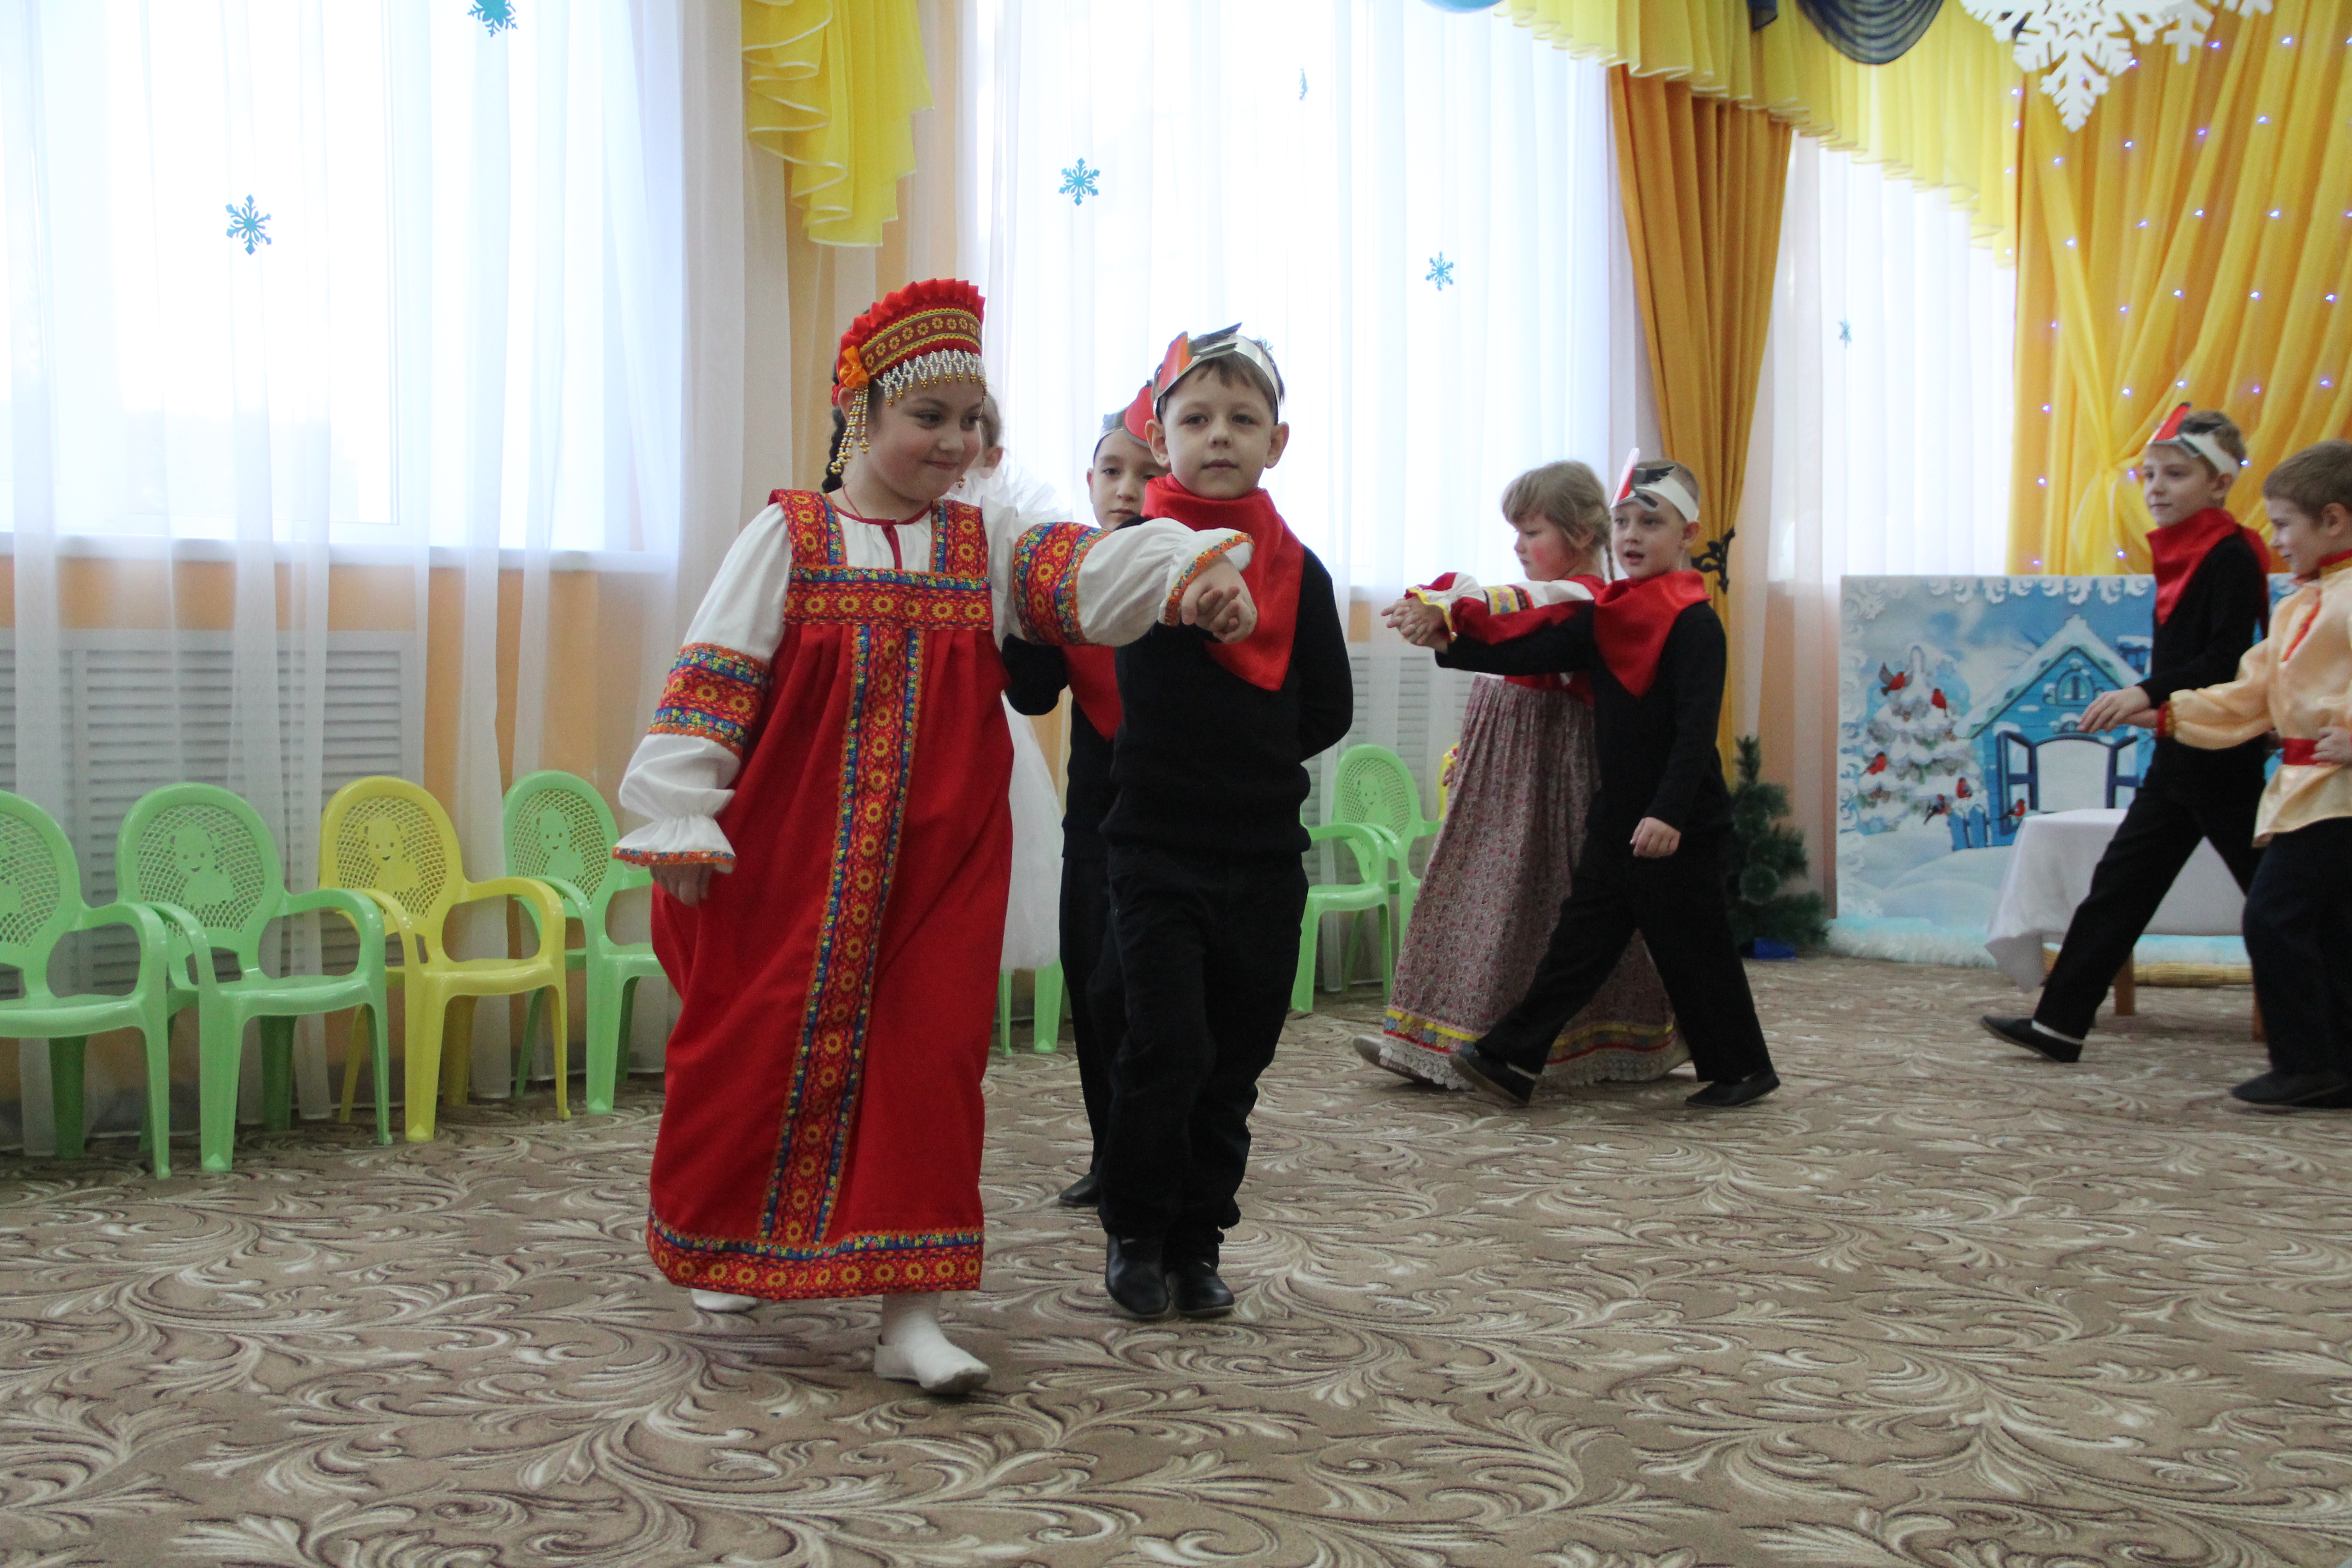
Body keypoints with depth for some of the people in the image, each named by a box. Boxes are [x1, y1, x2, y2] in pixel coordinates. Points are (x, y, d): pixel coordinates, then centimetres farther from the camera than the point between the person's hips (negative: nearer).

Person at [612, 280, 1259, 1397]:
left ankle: (909, 1311, 6)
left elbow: (1091, 576, -12)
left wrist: (1191, 575, -33)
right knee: (760, 1044, 6)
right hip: (790, 855, -2)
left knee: (930, 1059, 0)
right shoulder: (789, 538, 0)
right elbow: (713, 678, -4)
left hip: (939, 863, 2)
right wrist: (682, 822, -10)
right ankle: (720, 1246, 32)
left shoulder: (987, 546, 6)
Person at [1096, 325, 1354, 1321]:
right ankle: (1135, 1233, 12)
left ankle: (1195, 1243, 24)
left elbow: (1328, 710, 9)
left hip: (1266, 854, 3)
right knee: (1169, 1047, -10)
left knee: (1236, 1063, 9)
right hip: (1158, 849, -3)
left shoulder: (1298, 569, 5)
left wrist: (1252, 753, 6)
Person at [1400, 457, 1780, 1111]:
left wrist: (1669, 813, -28)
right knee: (1580, 940, 8)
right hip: (1617, 817, 7)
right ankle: (1511, 1057, 7)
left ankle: (1743, 1068, 21)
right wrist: (1451, 646, -10)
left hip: (1680, 827, -7)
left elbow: (1697, 728, -20)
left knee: (1694, 950, 4)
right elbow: (1531, 654, 2)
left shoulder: (1693, 622, -13)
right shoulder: (1604, 616, 8)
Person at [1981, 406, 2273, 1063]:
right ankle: (2060, 1022, 13)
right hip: (2178, 755, 9)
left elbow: (2230, 661, -23)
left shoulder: (2232, 557, -14)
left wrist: (2149, 693, -31)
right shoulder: (2181, 557, 11)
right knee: (2119, 885, 9)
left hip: (2222, 758, -9)